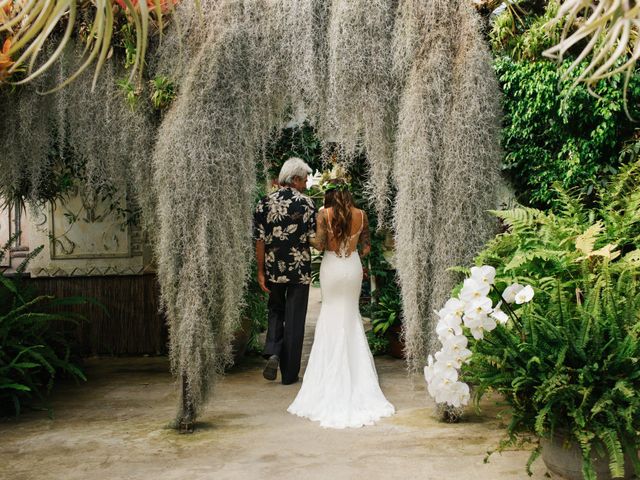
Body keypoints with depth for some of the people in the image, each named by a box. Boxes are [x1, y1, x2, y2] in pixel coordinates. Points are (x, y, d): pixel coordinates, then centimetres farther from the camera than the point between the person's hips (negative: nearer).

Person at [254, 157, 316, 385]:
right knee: (294, 320, 7)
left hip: (273, 269, 2)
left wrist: (261, 272, 3)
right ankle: (289, 373, 12)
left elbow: (260, 240, -2)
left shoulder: (265, 202, -1)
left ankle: (273, 353, 0)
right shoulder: (306, 202, -8)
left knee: (275, 311, 23)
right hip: (300, 271, -2)